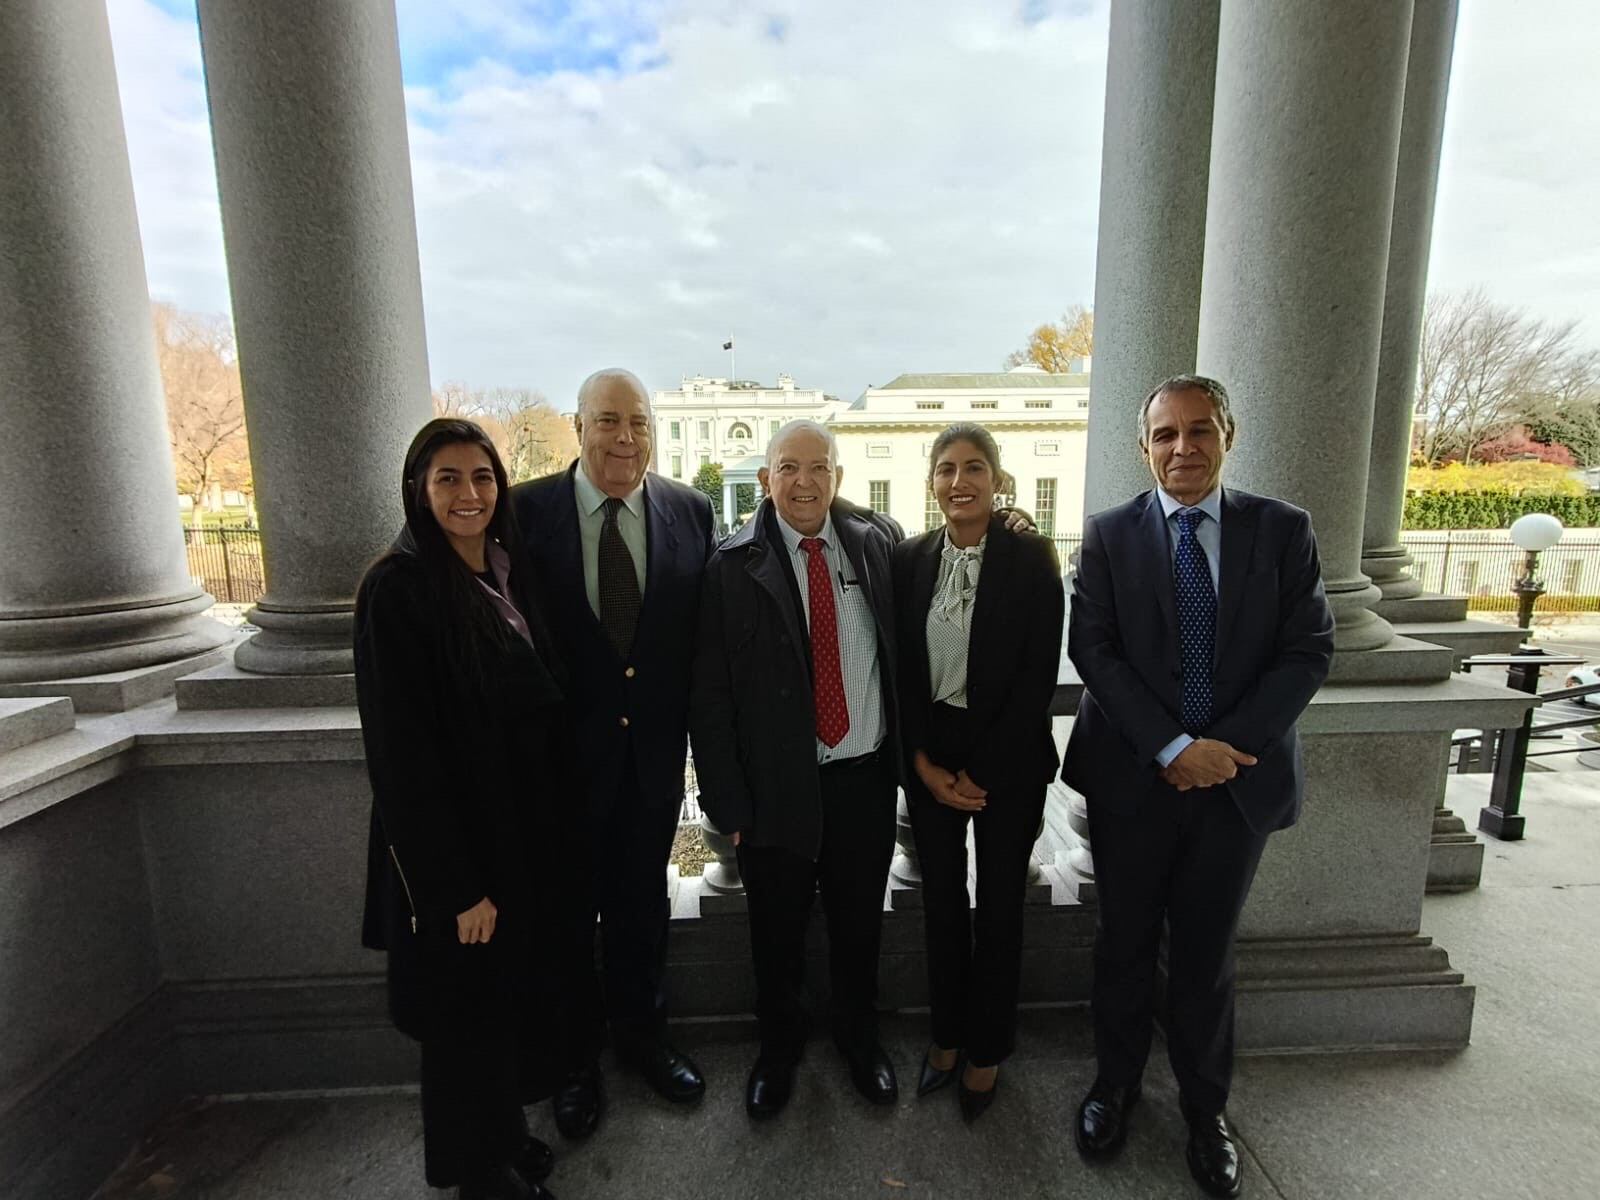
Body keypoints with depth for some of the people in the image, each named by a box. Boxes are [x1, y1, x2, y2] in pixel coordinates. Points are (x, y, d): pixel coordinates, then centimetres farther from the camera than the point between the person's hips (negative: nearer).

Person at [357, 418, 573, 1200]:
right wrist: (455, 885, -17)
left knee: (518, 994, 21)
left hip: (528, 833, 6)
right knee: (469, 1010, 15)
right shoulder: (397, 590, -17)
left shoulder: (510, 574, 3)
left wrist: (553, 828, 7)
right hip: (457, 849, -6)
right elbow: (402, 754, -18)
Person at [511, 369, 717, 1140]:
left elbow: (703, 632, -1)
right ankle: (575, 1058, 45)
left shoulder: (690, 512, -3)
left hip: (654, 752, 2)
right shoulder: (525, 511, -10)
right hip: (561, 755, -2)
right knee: (567, 915, 18)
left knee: (643, 904, 21)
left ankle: (640, 1033, 48)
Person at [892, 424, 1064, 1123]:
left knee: (999, 906, 13)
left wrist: (980, 771, -12)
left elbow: (1039, 675, -11)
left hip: (1007, 757, -2)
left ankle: (987, 1050, 35)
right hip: (929, 756, 3)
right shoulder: (910, 560, -1)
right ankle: (947, 1033, 38)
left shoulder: (1031, 558, -10)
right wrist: (924, 763, -6)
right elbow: (902, 670, 1)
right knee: (941, 900, 15)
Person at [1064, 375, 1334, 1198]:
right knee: (1125, 943, 15)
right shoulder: (1109, 534, -3)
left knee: (1205, 952, 15)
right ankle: (1115, 1083, 39)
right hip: (1132, 776, 0)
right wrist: (1174, 746, -16)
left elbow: (1309, 650, -4)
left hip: (1238, 777, 1)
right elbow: (1092, 650, -9)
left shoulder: (1283, 529, 0)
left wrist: (1227, 743, -14)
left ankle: (1205, 1110, 38)